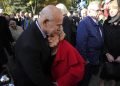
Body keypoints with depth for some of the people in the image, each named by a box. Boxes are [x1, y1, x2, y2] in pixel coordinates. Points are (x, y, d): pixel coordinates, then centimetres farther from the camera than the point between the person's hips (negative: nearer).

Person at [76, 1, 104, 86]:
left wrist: (99, 57, 11)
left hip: (96, 60, 7)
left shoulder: (99, 24, 7)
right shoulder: (84, 23, -19)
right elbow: (81, 42, -23)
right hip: (86, 60, -7)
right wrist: (84, 59, -22)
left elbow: (100, 41, 13)